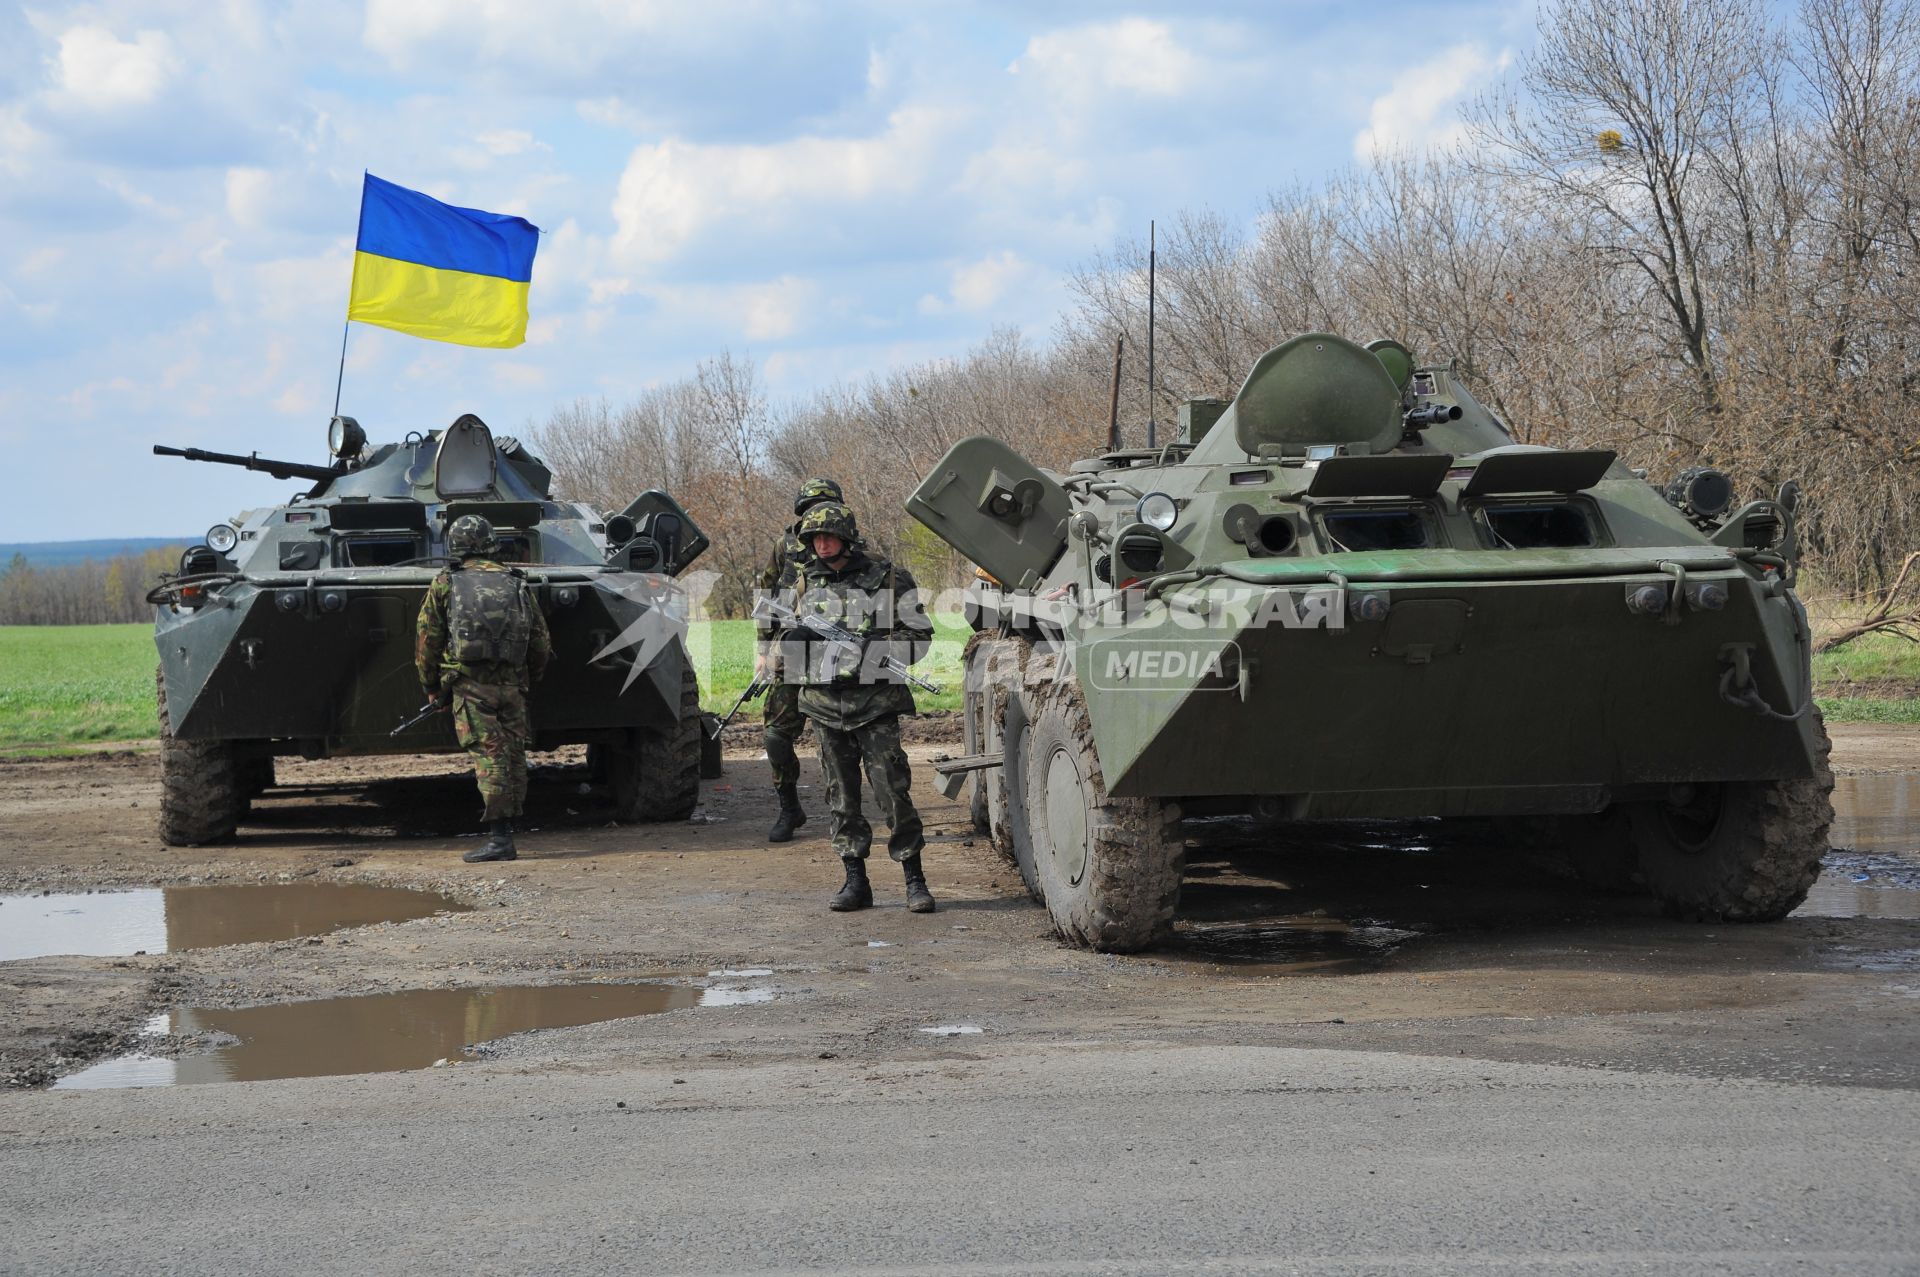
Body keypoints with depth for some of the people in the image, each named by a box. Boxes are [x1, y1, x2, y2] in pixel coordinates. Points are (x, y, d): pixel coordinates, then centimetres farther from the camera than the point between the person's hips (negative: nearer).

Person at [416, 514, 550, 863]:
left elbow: (427, 641, 4)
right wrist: (528, 679, 26)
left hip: (469, 683, -3)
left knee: (488, 756, -8)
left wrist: (432, 686, 13)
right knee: (513, 755, 9)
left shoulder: (445, 584, 5)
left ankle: (499, 837, -13)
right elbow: (541, 643, 15)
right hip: (512, 684, 3)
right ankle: (508, 828, 12)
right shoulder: (516, 583, 14)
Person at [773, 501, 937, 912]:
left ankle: (914, 879, -1)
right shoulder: (808, 582, 13)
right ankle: (855, 881, 12)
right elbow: (793, 641, 24)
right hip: (825, 703, 4)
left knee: (892, 789, -8)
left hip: (874, 703, -4)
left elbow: (919, 636, 1)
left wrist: (873, 647, -13)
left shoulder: (886, 579, 0)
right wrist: (795, 640, 0)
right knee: (842, 796, 6)